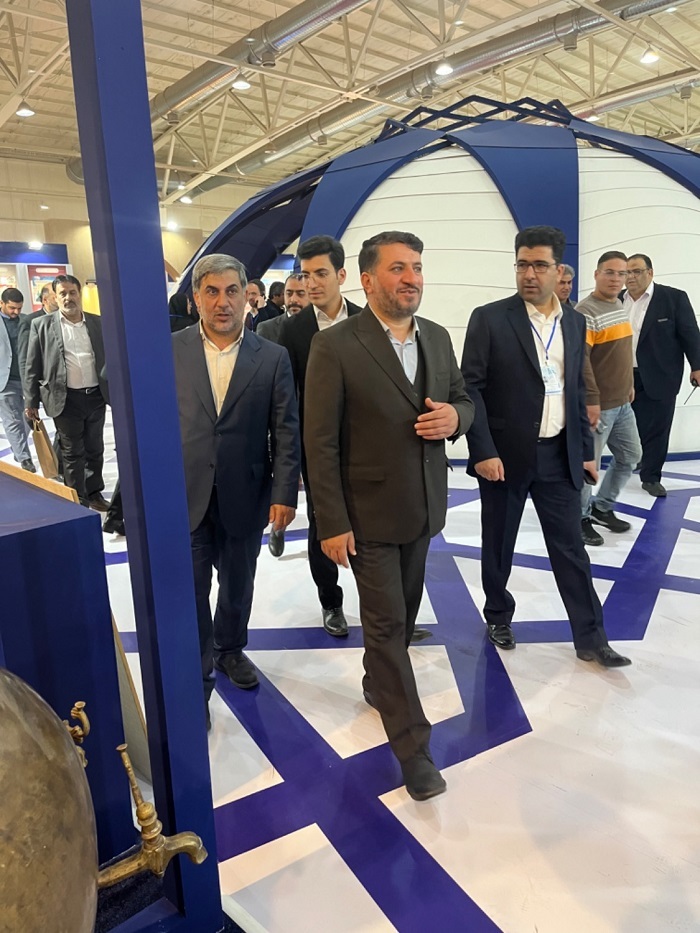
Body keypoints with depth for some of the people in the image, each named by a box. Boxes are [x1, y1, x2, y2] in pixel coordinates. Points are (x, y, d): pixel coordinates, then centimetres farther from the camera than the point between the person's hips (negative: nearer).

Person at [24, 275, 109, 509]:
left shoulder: (98, 323, 7)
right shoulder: (41, 325, 0)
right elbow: (32, 368, 1)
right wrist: (31, 402, -2)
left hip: (96, 396, 3)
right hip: (66, 400, -2)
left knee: (95, 449, 12)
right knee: (72, 452, 5)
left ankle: (94, 492, 28)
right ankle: (78, 501, 15)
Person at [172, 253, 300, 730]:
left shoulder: (273, 358, -2)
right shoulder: (170, 351, -2)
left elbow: (286, 431, -3)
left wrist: (285, 493, -8)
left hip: (245, 497, 1)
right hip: (185, 495, -1)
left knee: (238, 584, 18)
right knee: (189, 590, 4)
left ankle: (230, 649, 44)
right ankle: (197, 679, 21)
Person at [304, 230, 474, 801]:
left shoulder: (438, 337, 4)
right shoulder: (335, 346, -15)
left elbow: (464, 400, 14)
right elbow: (320, 442, -14)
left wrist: (454, 417, -12)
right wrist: (332, 524, -15)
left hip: (423, 507, 6)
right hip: (369, 514, -6)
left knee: (404, 612, 20)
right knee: (387, 623, 2)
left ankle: (379, 683, 47)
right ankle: (413, 745, 16)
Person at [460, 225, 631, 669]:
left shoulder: (574, 321, 8)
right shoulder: (490, 319, -7)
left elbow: (577, 390, 13)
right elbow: (471, 387, -10)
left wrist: (586, 449, 10)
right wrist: (483, 452, -17)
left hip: (559, 456, 4)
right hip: (505, 454, -3)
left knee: (571, 547, 8)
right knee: (498, 545, 11)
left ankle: (591, 638, 18)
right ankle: (499, 616, 32)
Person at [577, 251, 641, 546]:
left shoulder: (620, 307, 12)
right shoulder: (586, 312, -17)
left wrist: (630, 384, 21)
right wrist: (591, 400, -26)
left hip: (622, 403, 9)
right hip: (598, 405, -9)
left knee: (630, 456, 19)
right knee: (588, 464, 3)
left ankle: (602, 507, 33)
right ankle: (580, 517, 21)